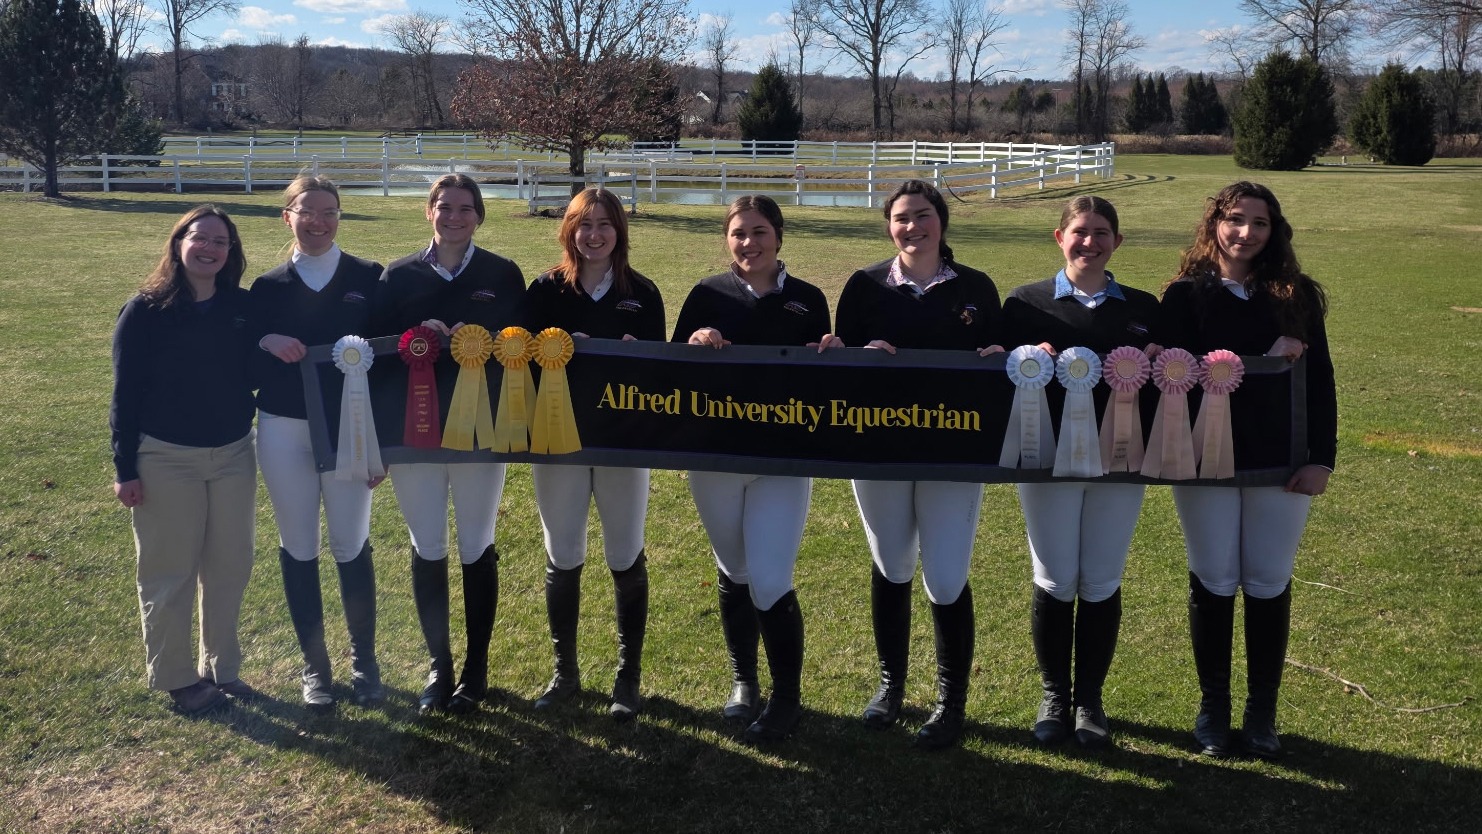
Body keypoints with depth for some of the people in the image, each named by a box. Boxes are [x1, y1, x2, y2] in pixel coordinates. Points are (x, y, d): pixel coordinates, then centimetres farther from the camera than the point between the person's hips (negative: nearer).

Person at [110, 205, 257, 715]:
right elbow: (125, 393, -7)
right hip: (165, 458, -3)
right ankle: (176, 678, 20)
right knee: (169, 574, 6)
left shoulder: (244, 307, 1)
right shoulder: (145, 311, -8)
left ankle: (222, 667, 26)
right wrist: (125, 468, -8)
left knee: (230, 567, 11)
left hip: (233, 454, 4)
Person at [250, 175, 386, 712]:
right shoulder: (267, 286, 4)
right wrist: (265, 343, -19)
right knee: (298, 548, 9)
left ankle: (363, 660, 22)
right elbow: (246, 364, 4)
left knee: (352, 546, 5)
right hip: (284, 432, 2)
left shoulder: (370, 280, -1)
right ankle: (314, 665, 22)